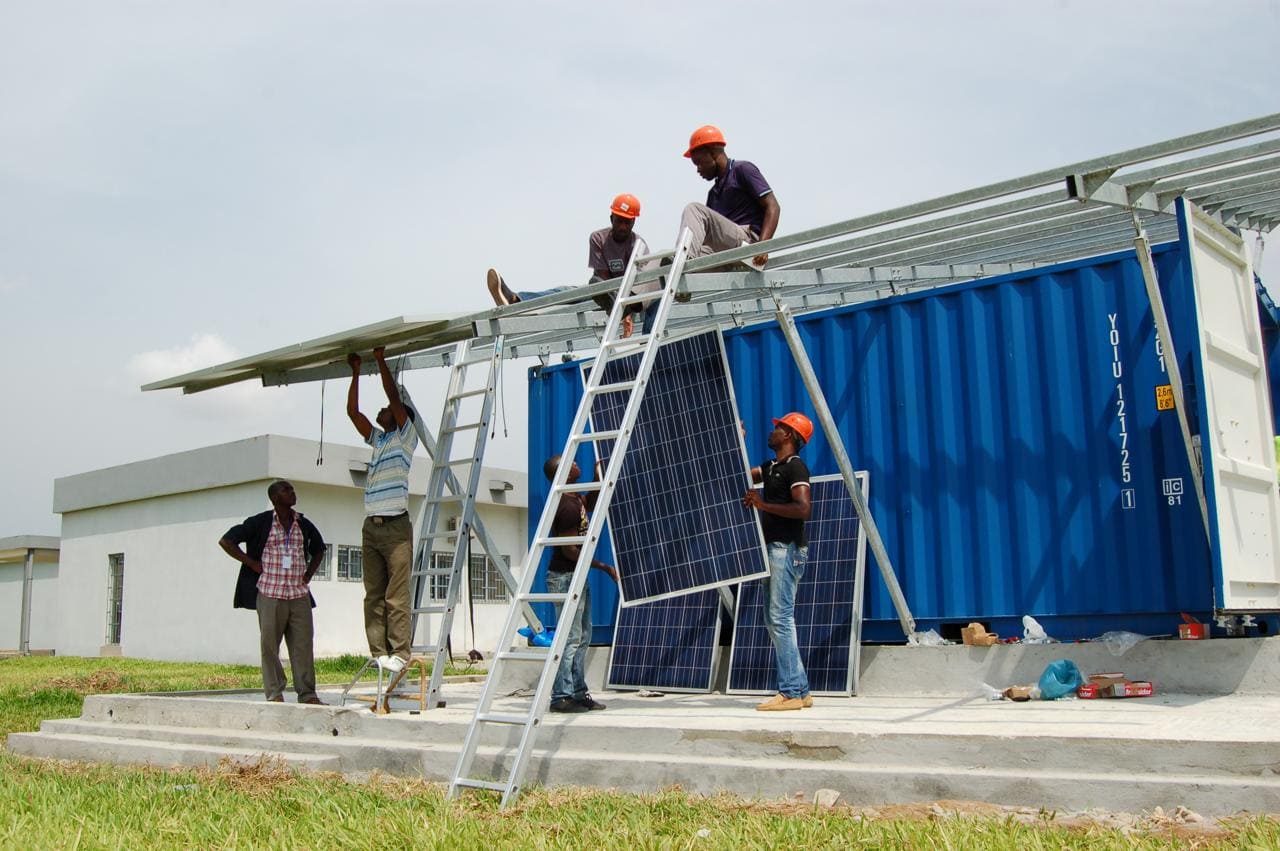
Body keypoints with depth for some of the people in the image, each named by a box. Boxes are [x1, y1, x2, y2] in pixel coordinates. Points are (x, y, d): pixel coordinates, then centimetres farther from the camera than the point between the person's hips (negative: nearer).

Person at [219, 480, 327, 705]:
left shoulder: (304, 525, 11)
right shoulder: (261, 522, -2)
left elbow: (318, 550, 29)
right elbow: (226, 541, -1)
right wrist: (252, 563, -3)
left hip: (299, 595, 3)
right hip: (270, 594, -3)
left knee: (303, 644, 1)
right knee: (269, 645, 1)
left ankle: (307, 694, 3)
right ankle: (274, 694, 8)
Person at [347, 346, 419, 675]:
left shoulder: (405, 437, 5)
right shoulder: (377, 439, 23)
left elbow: (395, 397, -5)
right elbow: (352, 411, 21)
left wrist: (381, 360, 0)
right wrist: (356, 372, 21)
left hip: (396, 526, -7)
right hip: (371, 526, 7)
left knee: (396, 595, -9)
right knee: (373, 595, 2)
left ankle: (399, 653, -9)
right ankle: (378, 652, 3)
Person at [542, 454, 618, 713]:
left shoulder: (574, 498, 8)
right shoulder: (567, 507, -22)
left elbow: (590, 503, 30)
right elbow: (570, 551, -22)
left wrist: (598, 478, 12)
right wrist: (604, 567, -17)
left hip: (577, 576, 11)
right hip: (565, 577, -10)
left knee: (582, 637, 13)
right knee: (570, 638, -7)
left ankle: (578, 693, 19)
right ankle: (561, 697, -2)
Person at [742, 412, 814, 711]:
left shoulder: (795, 467, -9)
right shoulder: (771, 467, 19)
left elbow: (803, 509, -22)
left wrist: (763, 505, -21)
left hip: (787, 549, -10)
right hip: (773, 549, 10)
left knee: (780, 618, -13)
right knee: (775, 621, 9)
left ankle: (790, 692, -13)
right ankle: (800, 690, 12)